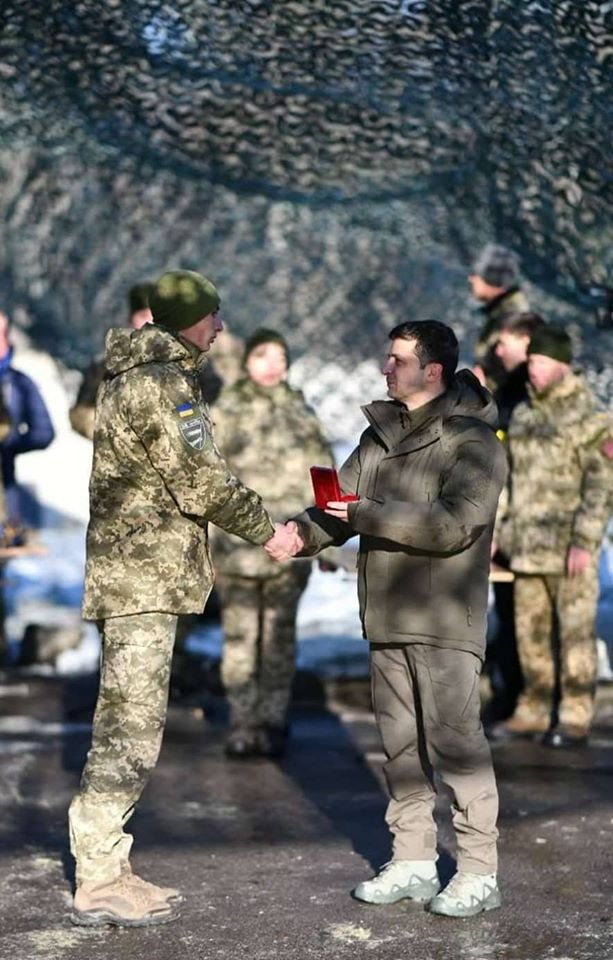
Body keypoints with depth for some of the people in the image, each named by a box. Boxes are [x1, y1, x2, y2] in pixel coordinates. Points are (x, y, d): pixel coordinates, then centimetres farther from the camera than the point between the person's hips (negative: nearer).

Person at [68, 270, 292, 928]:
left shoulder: (128, 376, 19)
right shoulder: (161, 383, -13)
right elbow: (199, 481, -14)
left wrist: (189, 550, 22)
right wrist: (265, 530, -1)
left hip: (124, 572, 10)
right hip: (142, 576, -10)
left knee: (121, 727, 13)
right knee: (131, 729, -7)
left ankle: (106, 868, 20)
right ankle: (98, 884, -3)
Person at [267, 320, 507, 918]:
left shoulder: (472, 439, -8)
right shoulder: (380, 434, 15)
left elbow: (455, 524, -19)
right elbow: (342, 504, 12)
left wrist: (370, 514, -20)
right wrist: (301, 533, -8)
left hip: (444, 621, -7)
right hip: (386, 619, 7)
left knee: (455, 740, -7)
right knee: (401, 743, 12)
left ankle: (478, 873, 2)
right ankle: (413, 862, 22)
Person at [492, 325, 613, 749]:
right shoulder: (523, 414, 13)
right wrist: (506, 530, 15)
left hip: (568, 545, -7)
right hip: (528, 546, 7)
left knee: (574, 631, -2)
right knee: (531, 630, 11)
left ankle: (575, 718, 4)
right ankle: (534, 710, 21)